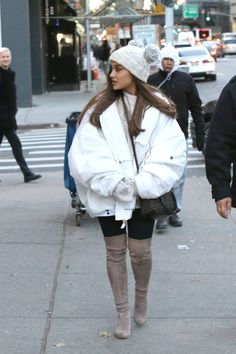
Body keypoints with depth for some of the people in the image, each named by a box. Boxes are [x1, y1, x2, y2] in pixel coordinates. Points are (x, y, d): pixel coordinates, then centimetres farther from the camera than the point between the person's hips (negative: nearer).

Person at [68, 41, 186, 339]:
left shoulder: (158, 108, -3)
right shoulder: (101, 106, -2)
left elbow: (171, 153, -9)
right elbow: (86, 151, -9)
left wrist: (142, 184, -19)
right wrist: (114, 182, -19)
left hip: (143, 195, -1)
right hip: (109, 194, 1)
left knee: (140, 251, 3)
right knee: (115, 251, 8)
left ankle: (142, 296, 33)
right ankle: (122, 311, 24)